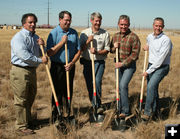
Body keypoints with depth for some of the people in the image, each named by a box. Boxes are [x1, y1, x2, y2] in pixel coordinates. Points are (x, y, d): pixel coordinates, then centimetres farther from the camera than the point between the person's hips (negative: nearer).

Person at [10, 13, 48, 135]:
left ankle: (28, 120, 37)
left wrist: (41, 45, -1)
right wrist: (40, 60, -18)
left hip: (32, 70, 9)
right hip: (20, 71, -9)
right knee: (21, 100, -1)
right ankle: (21, 125, 11)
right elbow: (24, 55, -24)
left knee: (30, 97, 19)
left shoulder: (35, 37, 14)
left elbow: (41, 53, 20)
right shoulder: (18, 37, -13)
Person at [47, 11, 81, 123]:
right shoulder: (54, 33, -6)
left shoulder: (74, 33, 6)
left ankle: (67, 115, 26)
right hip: (57, 67, -4)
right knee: (58, 92, 0)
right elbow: (49, 53, -11)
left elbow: (78, 51, 8)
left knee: (69, 91, 12)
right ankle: (55, 117, 12)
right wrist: (62, 42, -18)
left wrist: (72, 63, -6)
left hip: (70, 66, 4)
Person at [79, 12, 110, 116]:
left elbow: (107, 50, 2)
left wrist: (97, 52, -16)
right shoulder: (84, 33, 5)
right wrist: (88, 41, -12)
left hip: (99, 62, -2)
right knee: (89, 85, 5)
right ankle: (94, 106, 18)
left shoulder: (105, 34, 2)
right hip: (87, 62, 2)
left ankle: (98, 105, -8)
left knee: (97, 81, -19)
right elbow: (81, 49, 3)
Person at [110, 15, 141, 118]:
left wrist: (123, 63, -17)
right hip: (118, 64, 6)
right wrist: (114, 48, -8)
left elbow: (135, 55, -15)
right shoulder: (116, 36, 7)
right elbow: (111, 50, 16)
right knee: (120, 87, 11)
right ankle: (120, 108, 25)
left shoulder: (134, 37, -13)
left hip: (129, 65, -6)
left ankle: (125, 111, -3)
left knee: (123, 86, -15)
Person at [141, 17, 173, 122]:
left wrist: (148, 71, -16)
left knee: (151, 86, -25)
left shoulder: (166, 40, -17)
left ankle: (148, 112, -16)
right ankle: (156, 111, 27)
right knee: (153, 89, 11)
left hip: (162, 67, -7)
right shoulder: (149, 37, 6)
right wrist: (147, 47, 10)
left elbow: (160, 59, -20)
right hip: (151, 65, 7)